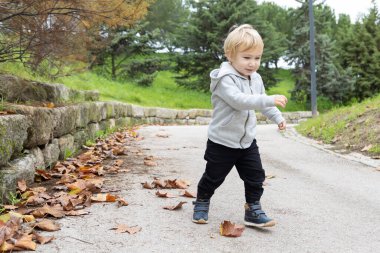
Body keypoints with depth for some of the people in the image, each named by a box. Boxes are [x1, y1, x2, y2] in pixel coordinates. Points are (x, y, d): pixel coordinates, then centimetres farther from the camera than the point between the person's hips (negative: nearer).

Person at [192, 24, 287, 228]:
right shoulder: (225, 79, -23)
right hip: (222, 142, -6)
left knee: (255, 177, 5)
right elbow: (239, 101, -38)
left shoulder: (256, 79, 4)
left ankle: (253, 211, 18)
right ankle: (201, 203, 32)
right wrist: (270, 100, -44)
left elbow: (261, 101, 22)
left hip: (247, 141, 6)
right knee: (213, 177, 9)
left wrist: (277, 117, 16)